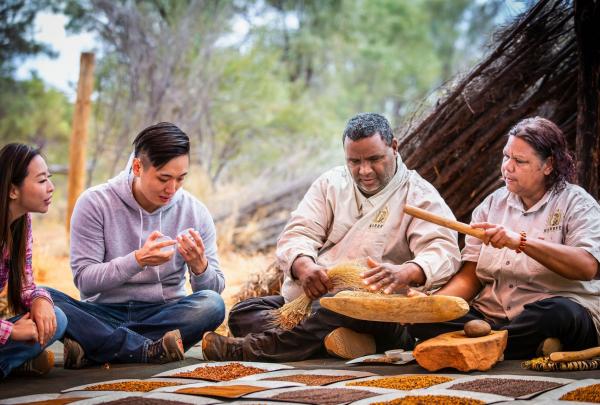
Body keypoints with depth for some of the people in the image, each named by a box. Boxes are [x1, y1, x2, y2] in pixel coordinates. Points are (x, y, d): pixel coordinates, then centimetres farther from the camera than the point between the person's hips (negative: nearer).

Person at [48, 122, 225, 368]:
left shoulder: (195, 212, 0)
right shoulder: (95, 203, -7)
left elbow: (215, 288, 1)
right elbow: (84, 280, -12)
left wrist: (199, 266, -23)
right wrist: (137, 261, -28)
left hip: (164, 315, 2)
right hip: (104, 313, -1)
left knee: (212, 304, -30)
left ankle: (94, 350, -27)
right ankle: (150, 350, -30)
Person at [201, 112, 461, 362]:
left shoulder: (419, 196, 1)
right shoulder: (330, 184, 14)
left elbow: (444, 251, -15)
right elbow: (298, 233, 2)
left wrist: (405, 273, -39)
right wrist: (303, 265, -24)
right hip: (308, 299, 5)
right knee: (242, 313, -14)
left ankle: (258, 347, -31)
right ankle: (330, 337, -34)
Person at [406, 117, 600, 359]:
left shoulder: (576, 203, 1)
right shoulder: (493, 204, 15)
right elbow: (470, 277, 9)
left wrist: (521, 241, -27)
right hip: (489, 315, 5)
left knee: (558, 313, -40)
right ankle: (534, 349, -27)